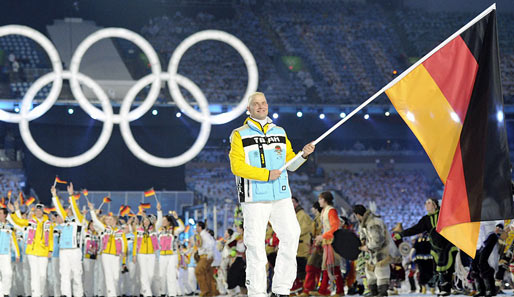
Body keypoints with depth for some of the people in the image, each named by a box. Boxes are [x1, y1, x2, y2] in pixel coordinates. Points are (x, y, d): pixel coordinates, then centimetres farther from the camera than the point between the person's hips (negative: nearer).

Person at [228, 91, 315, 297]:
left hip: (281, 196, 4)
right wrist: (266, 174, -17)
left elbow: (290, 164, 19)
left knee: (291, 235, -5)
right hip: (254, 198, -4)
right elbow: (237, 166, -9)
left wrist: (303, 155, -2)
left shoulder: (280, 133, 16)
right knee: (256, 244, -4)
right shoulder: (240, 135, 1)